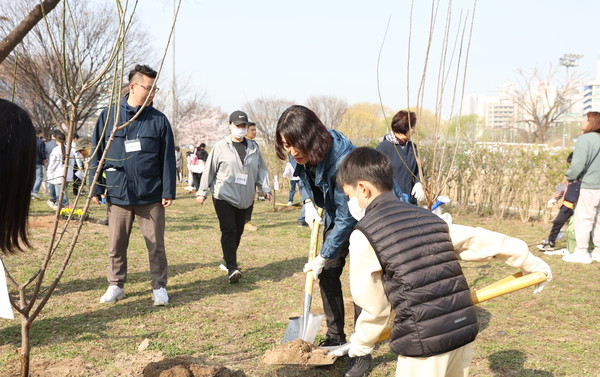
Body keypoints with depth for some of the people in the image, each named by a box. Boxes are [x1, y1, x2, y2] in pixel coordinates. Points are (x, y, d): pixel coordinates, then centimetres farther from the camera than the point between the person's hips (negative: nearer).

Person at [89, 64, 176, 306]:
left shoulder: (159, 120, 2)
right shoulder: (108, 116, 3)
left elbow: (168, 158, 2)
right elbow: (97, 155, 7)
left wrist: (168, 191, -3)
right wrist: (95, 188, 3)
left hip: (151, 196, -1)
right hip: (117, 194, 1)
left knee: (156, 245, 4)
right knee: (116, 245, 10)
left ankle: (159, 287, 18)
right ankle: (116, 285, 26)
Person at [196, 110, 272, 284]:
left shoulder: (253, 147, 9)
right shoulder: (221, 146, -3)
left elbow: (261, 170, 13)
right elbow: (209, 169, -2)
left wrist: (265, 189, 3)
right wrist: (202, 192, -2)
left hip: (244, 198, 5)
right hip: (224, 196, -5)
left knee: (238, 232, 10)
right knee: (229, 230, -14)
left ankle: (227, 261, 27)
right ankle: (232, 268, -17)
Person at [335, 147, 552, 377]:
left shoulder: (364, 236, -6)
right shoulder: (430, 218, 10)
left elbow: (374, 306, -2)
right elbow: (483, 241, 17)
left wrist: (359, 347, 15)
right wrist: (532, 264, 30)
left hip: (423, 344, -6)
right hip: (465, 329, 7)